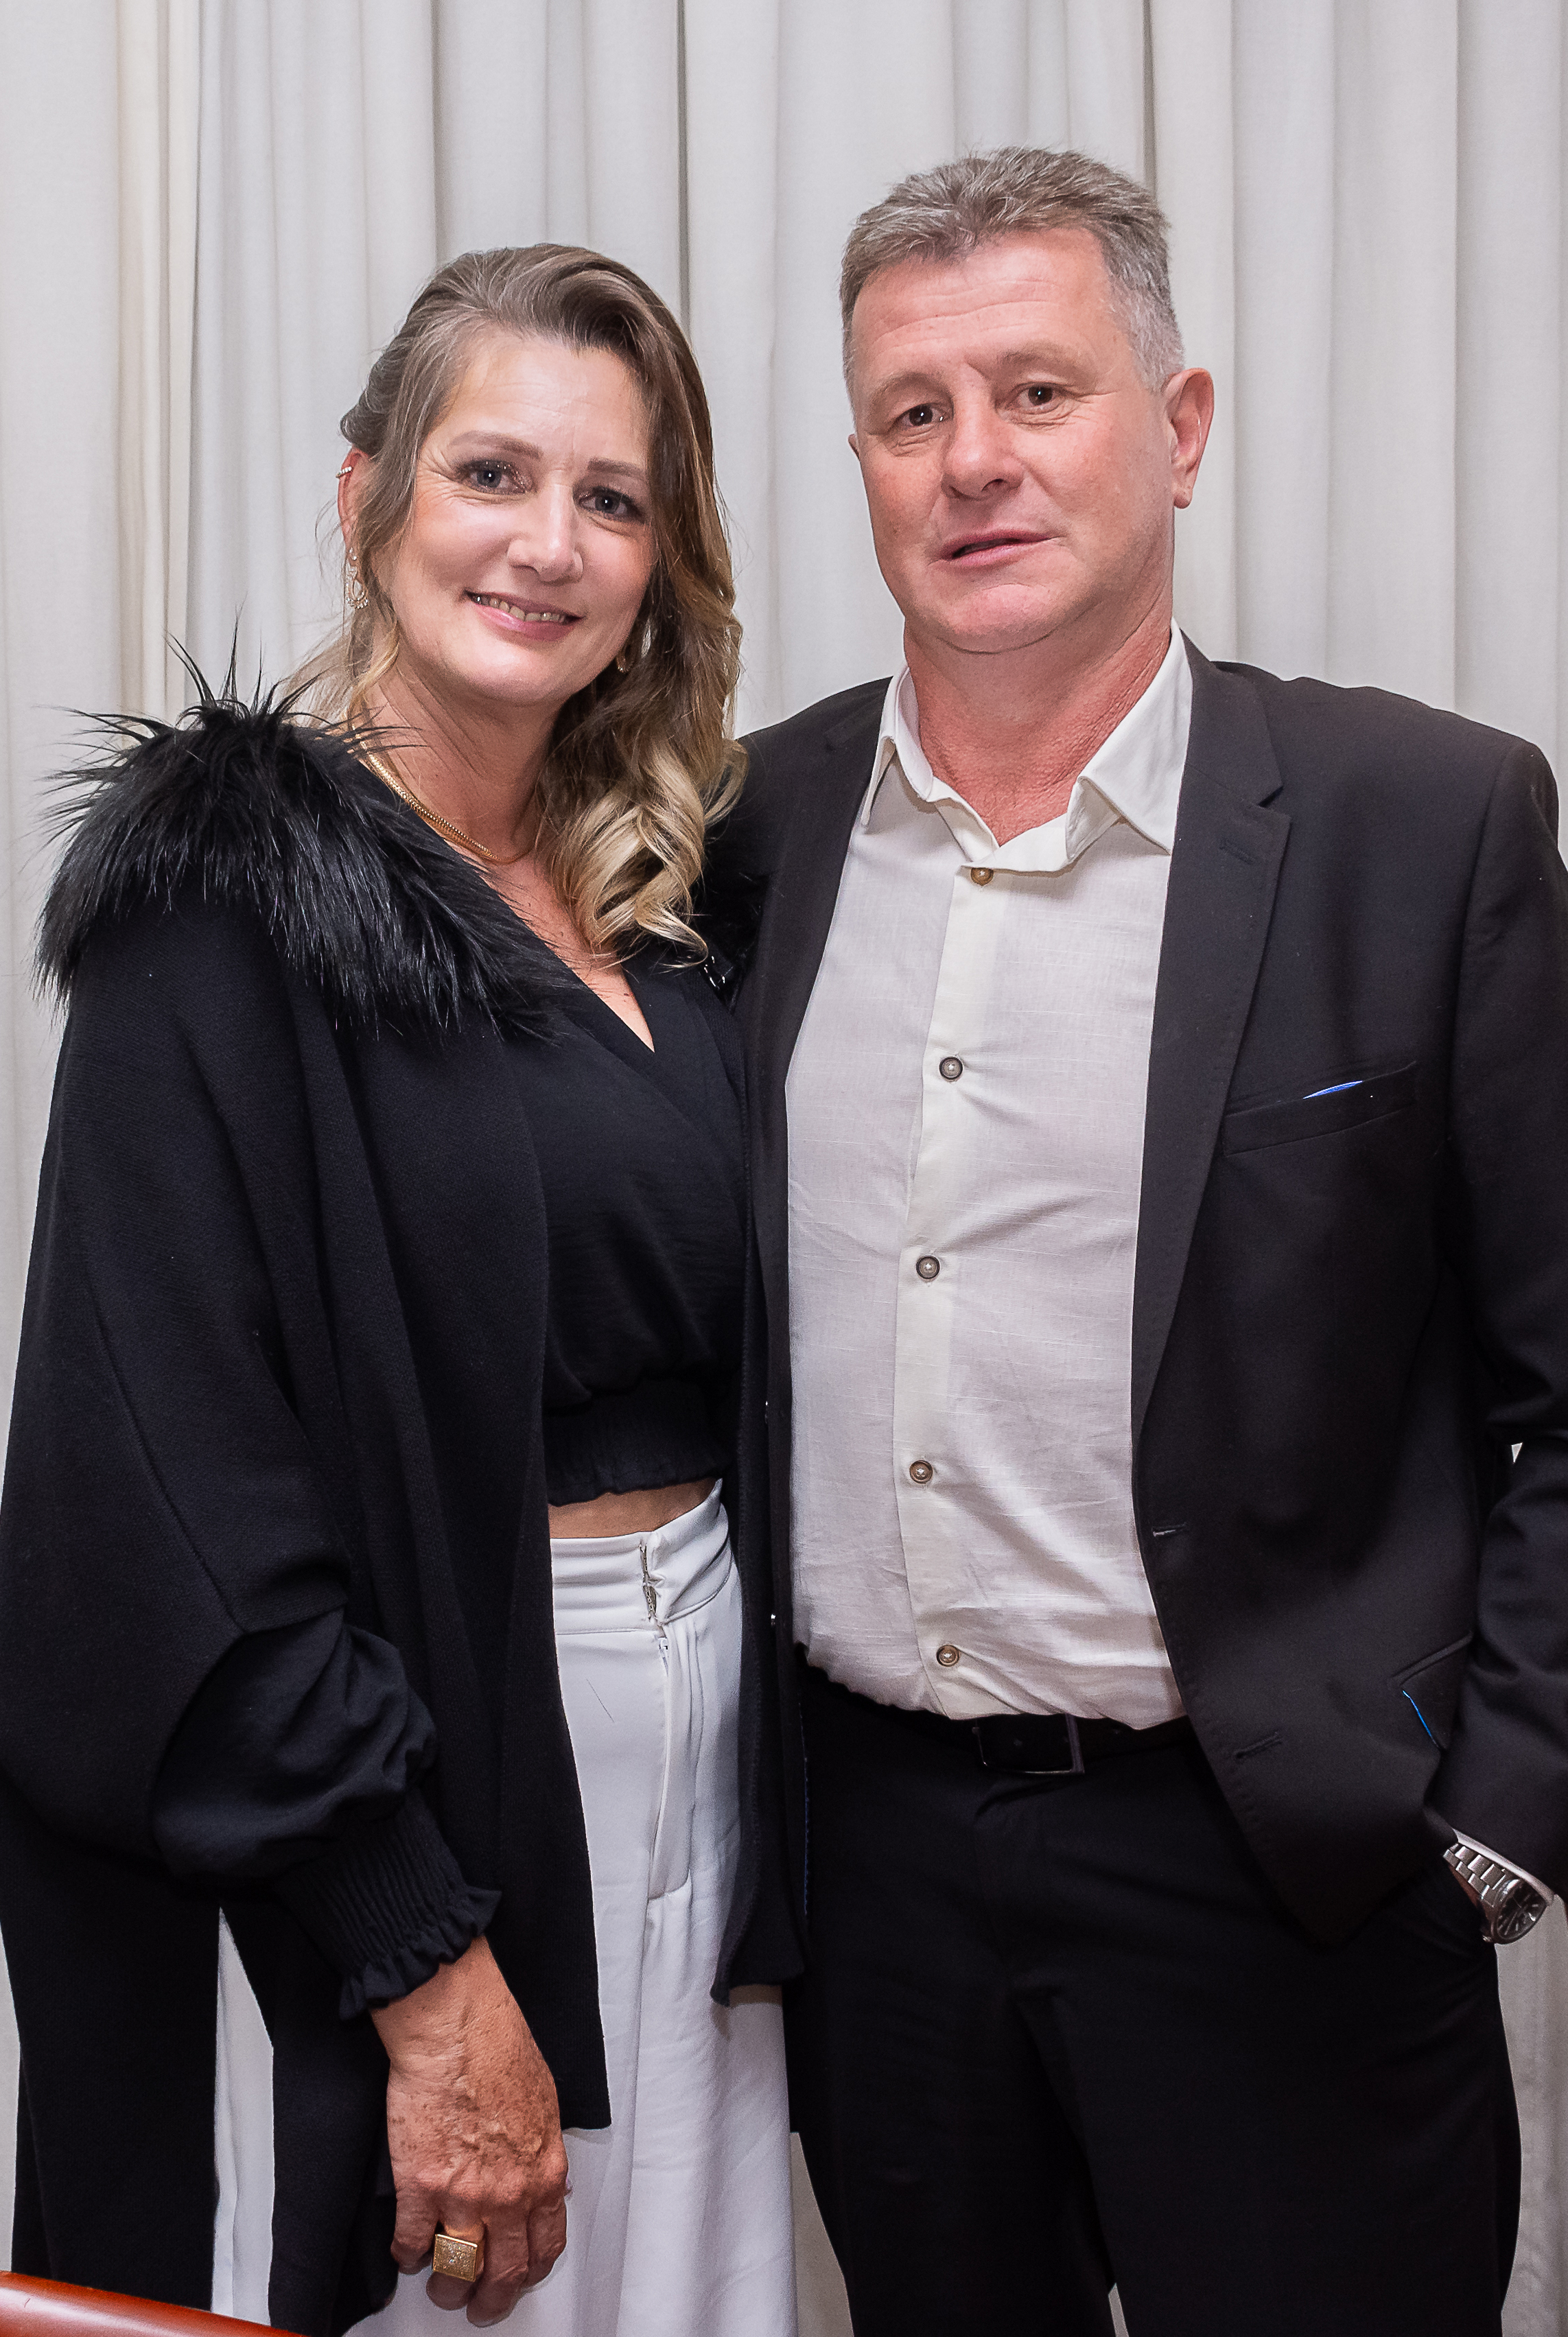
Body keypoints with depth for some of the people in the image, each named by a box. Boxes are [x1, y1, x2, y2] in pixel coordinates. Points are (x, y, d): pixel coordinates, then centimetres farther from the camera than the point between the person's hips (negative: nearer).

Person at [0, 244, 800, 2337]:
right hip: (371, 1787, -6)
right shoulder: (229, 886, -11)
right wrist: (428, 1974, -18)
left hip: (692, 1750, 7)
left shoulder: (646, 912, 8)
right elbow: (171, 1476, -17)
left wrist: (774, 1857, 8)